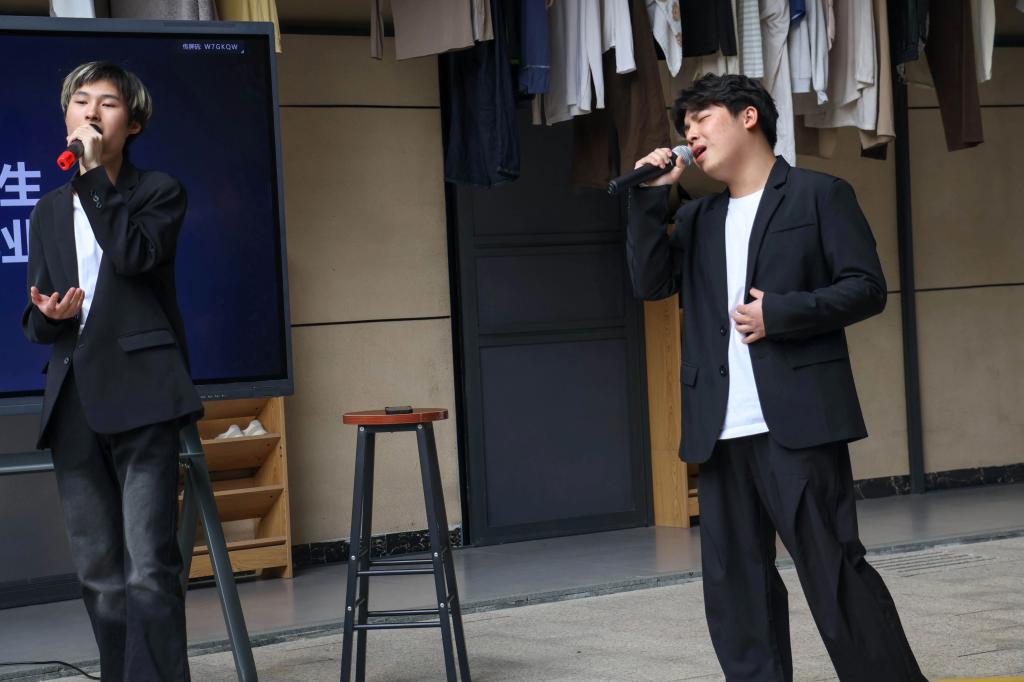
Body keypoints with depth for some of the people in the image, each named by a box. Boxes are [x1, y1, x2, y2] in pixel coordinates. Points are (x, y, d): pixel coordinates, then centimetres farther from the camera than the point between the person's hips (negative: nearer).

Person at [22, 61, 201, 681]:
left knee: (149, 571, -12)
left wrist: (95, 171, -9)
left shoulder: (159, 192, 7)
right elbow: (34, 319, 19)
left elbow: (132, 254, -14)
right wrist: (47, 315, -5)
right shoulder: (51, 211, 21)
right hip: (75, 403, 5)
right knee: (101, 578, 7)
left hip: (141, 397, -5)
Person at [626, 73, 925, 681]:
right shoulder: (698, 218, 19)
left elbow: (868, 288, -4)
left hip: (796, 423, -6)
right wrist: (650, 198, -1)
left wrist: (781, 313, -15)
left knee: (836, 574, -5)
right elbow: (650, 282, 6)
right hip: (722, 432, 6)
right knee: (734, 587, 6)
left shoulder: (819, 195, 3)